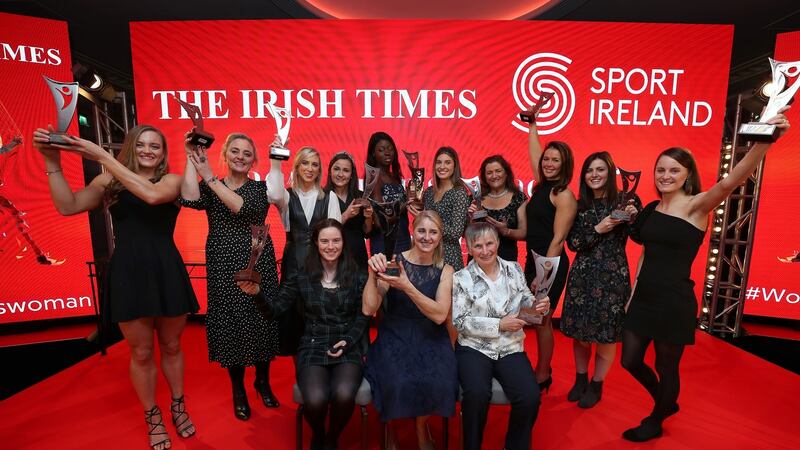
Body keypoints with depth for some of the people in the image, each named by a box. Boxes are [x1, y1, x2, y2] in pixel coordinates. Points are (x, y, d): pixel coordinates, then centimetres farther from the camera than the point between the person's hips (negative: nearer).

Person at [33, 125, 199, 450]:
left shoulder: (172, 180, 0)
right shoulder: (110, 181, 5)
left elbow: (152, 195, -22)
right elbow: (67, 207, -6)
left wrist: (102, 157, -20)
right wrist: (52, 162, -15)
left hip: (165, 272, 0)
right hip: (127, 274, 1)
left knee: (171, 346, 16)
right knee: (141, 353, 12)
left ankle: (178, 406, 39)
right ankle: (152, 416, 34)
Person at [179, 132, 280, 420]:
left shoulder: (260, 187, 3)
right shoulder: (209, 188, 6)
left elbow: (245, 209, -18)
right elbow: (190, 199, -18)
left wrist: (209, 176, -15)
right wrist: (191, 158, -14)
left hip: (258, 265, 0)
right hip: (224, 268, 1)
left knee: (261, 322, 6)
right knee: (230, 324, 7)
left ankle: (262, 381, 30)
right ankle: (238, 389, 28)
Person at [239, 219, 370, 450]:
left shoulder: (358, 278, 5)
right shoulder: (301, 278, 5)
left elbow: (363, 318, 6)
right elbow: (273, 310, 1)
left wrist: (347, 342, -10)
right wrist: (257, 293, -18)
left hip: (348, 349, 0)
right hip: (312, 349, 0)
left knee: (343, 395, -30)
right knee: (315, 399, -28)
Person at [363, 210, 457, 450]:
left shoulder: (445, 271, 0)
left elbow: (439, 316, -15)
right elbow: (369, 309, -12)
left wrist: (407, 287, -28)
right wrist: (373, 275, -27)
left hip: (429, 339, 2)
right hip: (395, 337, -1)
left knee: (438, 384, -26)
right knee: (398, 384, -28)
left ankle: (422, 428, 11)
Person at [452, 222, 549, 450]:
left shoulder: (514, 268, 7)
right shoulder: (461, 278, -4)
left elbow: (525, 301, 16)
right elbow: (460, 322, -8)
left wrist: (538, 306, -8)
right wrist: (500, 324, -14)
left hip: (510, 348, 3)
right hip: (474, 347, -2)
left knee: (530, 397, -20)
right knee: (477, 394, -29)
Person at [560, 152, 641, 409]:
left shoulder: (625, 201, -1)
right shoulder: (580, 206, 6)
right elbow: (573, 243, 0)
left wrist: (634, 217, -21)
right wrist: (598, 229, -13)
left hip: (612, 275, -2)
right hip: (582, 274, 3)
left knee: (606, 331, 5)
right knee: (579, 329, 8)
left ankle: (596, 386, 26)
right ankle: (580, 379, 31)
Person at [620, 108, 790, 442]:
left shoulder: (696, 206, -10)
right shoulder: (651, 209, 7)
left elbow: (729, 183, -31)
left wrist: (764, 142, -47)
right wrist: (633, 291, 12)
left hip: (674, 302, -6)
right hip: (644, 298, 6)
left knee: (666, 367, 12)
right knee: (630, 360, 16)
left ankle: (655, 422, 39)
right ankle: (666, 402, 44)